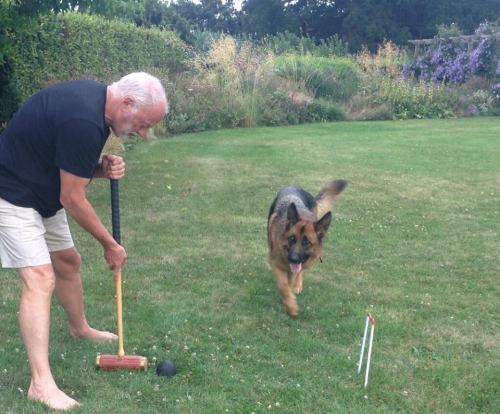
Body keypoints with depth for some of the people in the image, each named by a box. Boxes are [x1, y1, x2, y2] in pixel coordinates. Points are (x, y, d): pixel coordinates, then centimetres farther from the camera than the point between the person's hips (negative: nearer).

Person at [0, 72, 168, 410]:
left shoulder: (96, 100, -2)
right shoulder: (84, 120, -31)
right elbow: (73, 199, -23)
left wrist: (103, 168, -12)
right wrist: (110, 244, -11)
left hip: (42, 192, 10)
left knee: (68, 261, 20)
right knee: (40, 278, -17)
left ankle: (80, 328, 43)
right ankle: (41, 383, -14)